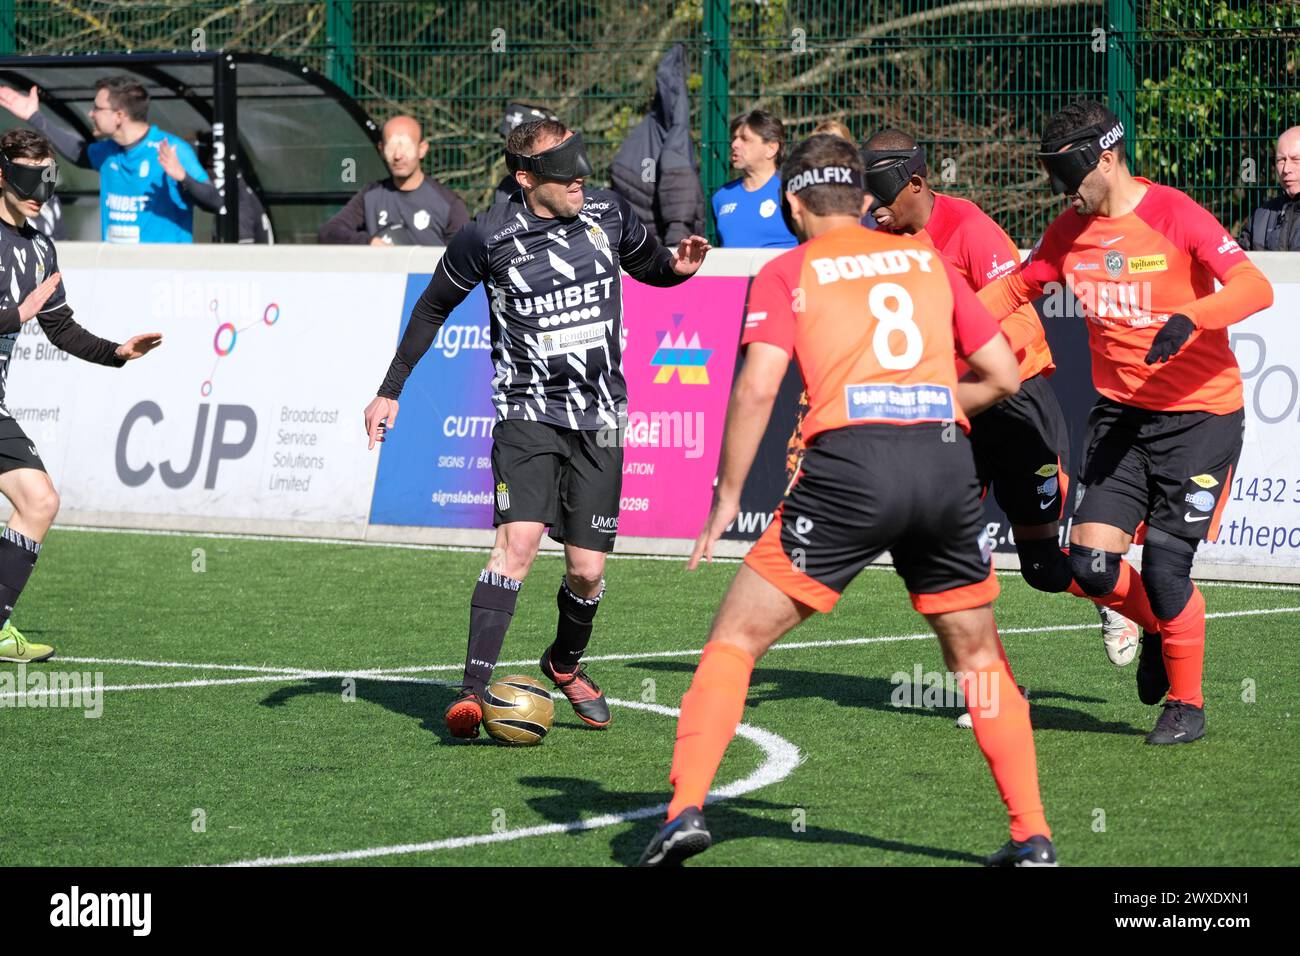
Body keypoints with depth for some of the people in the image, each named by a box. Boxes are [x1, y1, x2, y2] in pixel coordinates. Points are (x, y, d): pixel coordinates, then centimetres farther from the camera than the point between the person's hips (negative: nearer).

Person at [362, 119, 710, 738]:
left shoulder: (607, 213, 2)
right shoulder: (489, 237, -8)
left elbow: (651, 268, 22)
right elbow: (432, 309, 8)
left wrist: (678, 265, -3)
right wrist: (390, 391, 7)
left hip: (599, 419, 3)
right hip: (527, 413, -3)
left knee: (587, 571, 3)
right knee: (518, 540, -22)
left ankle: (565, 664, 33)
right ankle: (474, 689, -22)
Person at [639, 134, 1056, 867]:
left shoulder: (787, 272, 9)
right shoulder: (927, 260, 19)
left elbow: (757, 388, -4)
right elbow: (1003, 373, 18)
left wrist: (727, 497, 3)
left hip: (849, 461, -3)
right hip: (947, 458, 3)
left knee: (736, 639, 7)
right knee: (978, 656, 20)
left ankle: (686, 808, -6)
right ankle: (1033, 836, 18)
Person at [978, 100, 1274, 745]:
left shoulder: (1175, 214, -14)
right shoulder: (1069, 232, 4)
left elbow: (1255, 288, -22)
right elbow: (1014, 289, 20)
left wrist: (1190, 318, -40)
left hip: (1200, 413, -5)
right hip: (1121, 412, 5)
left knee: (1165, 567, -10)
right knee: (1091, 565, -8)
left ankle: (1186, 705, 14)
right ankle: (1155, 628, 26)